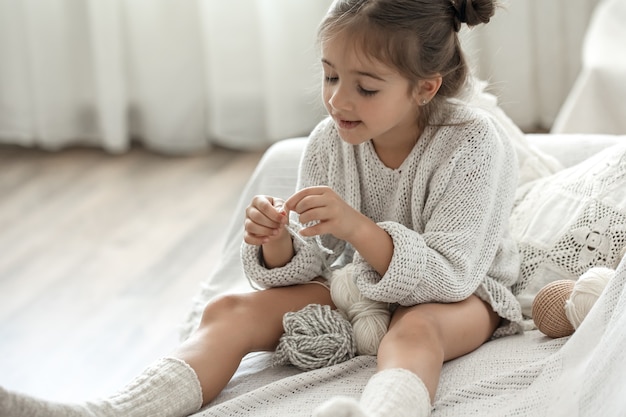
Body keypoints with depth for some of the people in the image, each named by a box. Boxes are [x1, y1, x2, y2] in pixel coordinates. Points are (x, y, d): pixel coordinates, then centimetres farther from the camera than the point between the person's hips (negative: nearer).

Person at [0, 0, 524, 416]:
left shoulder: (474, 143, -22)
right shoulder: (329, 142, -7)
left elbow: (449, 275, -28)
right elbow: (308, 265, -2)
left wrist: (358, 228, -42)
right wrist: (277, 245, -27)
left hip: (458, 290, -5)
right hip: (357, 285, 6)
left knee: (416, 330, -41)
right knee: (231, 312, -13)